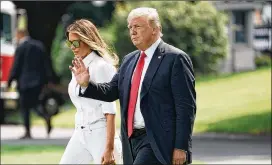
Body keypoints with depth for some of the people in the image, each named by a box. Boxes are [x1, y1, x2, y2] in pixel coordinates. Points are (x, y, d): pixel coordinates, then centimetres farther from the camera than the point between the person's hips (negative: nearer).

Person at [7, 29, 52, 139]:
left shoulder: (21, 48, -9)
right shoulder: (39, 45, 10)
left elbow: (16, 67, -10)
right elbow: (46, 64, 10)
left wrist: (10, 81, -2)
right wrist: (46, 79, 13)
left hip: (25, 82, -6)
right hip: (39, 81, 6)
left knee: (24, 106, 2)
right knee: (34, 102, 16)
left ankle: (27, 132, 1)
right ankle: (46, 117, -13)